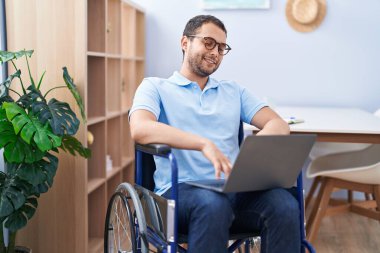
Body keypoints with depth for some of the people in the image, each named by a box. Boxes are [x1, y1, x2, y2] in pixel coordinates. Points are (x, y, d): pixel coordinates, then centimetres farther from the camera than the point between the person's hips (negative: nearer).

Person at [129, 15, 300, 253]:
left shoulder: (234, 91, 24)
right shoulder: (155, 87, 12)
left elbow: (279, 125, 10)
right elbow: (140, 129, -11)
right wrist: (204, 144, -25)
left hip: (234, 189, 4)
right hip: (180, 189, -3)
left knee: (285, 204, -28)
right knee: (212, 204, -38)